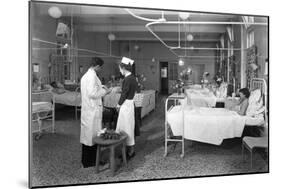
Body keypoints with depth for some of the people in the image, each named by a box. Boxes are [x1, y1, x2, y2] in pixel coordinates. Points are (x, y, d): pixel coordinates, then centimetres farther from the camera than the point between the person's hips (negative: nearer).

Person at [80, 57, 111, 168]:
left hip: (86, 109, 10)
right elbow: (92, 94, -21)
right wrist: (104, 91, -9)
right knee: (93, 135, 1)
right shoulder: (92, 76, -16)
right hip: (93, 110, -10)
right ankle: (90, 161, 11)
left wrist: (100, 88, 17)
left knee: (87, 134, 16)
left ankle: (86, 160, 28)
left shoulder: (85, 75, 12)